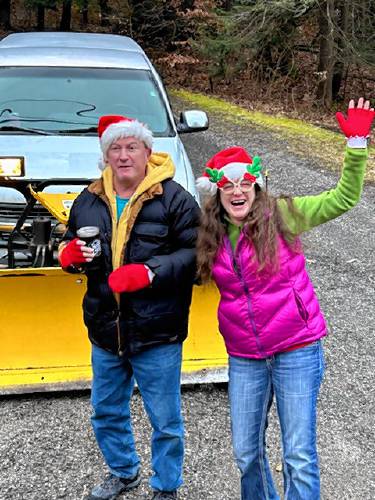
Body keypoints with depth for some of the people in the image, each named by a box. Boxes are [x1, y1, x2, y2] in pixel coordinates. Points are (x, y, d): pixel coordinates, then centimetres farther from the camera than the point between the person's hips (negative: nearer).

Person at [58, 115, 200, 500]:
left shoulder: (174, 199, -9)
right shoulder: (88, 201, 7)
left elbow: (194, 253, -13)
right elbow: (69, 244, 18)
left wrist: (150, 273, -25)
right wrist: (69, 255, -6)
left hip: (157, 336, -5)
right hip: (105, 331, 5)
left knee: (165, 422, 11)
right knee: (106, 414, 23)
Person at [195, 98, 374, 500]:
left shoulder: (281, 215, -8)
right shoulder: (210, 235, 2)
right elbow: (193, 274, 18)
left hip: (297, 350, -4)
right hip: (244, 357, 4)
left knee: (299, 456, 2)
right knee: (246, 453, 16)